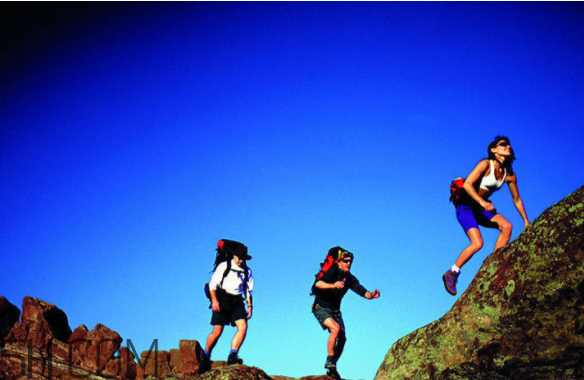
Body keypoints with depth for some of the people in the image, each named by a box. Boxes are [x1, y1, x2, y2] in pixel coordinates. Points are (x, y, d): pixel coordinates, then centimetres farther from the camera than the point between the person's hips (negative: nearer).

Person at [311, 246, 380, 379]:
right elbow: (318, 284, -37)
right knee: (335, 328, -29)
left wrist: (372, 295, -30)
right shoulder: (332, 272, -20)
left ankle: (332, 368, 13)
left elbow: (365, 293, -8)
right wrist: (333, 285, -51)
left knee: (342, 338, -3)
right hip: (321, 307, -6)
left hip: (335, 309, 6)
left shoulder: (350, 279, -4)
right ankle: (329, 361, -20)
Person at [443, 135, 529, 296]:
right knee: (477, 243, -20)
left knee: (506, 225, -15)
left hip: (481, 208, 7)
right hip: (465, 204, -7)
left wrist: (526, 221, 13)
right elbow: (467, 184, -25)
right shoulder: (486, 165, -17)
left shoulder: (510, 175, 1)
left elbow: (517, 199, 12)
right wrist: (482, 202, -34)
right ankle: (452, 273, -3)